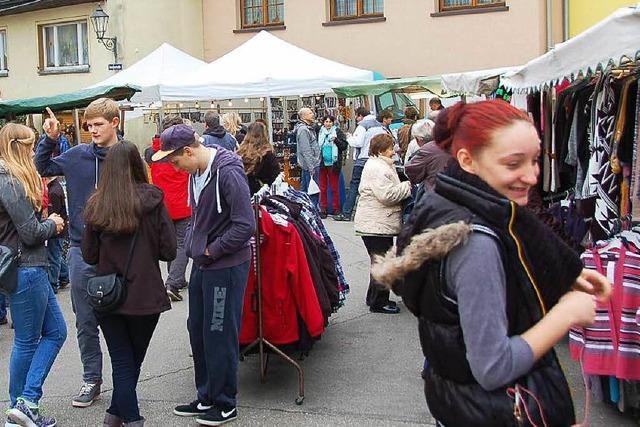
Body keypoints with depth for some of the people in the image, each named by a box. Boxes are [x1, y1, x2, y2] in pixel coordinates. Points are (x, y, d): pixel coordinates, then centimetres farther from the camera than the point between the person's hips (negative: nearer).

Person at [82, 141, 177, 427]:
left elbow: (88, 256, 2)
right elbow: (168, 250, -8)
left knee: (122, 361, 13)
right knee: (134, 360, 18)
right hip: (144, 295, -1)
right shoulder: (151, 200, -11)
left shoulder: (95, 205, -5)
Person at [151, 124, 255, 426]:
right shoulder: (196, 173, 7)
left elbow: (245, 225, -23)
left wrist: (211, 250, -14)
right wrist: (194, 246, 7)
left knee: (220, 335, 2)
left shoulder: (227, 172, -20)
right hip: (202, 265, 9)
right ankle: (206, 397, 30)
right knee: (197, 331, 15)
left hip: (226, 266, -9)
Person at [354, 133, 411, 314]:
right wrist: (407, 186, -13)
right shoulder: (377, 168, -18)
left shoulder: (382, 165, 18)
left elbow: (390, 191, 26)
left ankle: (374, 298, 29)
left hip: (379, 223, 11)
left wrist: (404, 187, 9)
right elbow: (387, 195, -24)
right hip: (376, 224, -11)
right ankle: (378, 303, 7)